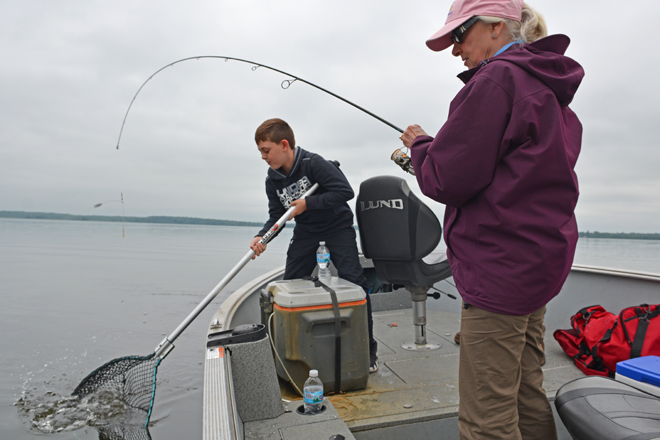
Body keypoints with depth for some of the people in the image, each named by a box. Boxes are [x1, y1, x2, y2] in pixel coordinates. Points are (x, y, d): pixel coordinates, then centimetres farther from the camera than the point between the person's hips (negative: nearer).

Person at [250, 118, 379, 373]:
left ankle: (367, 349, -3)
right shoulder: (273, 180, -2)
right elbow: (276, 215, 1)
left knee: (353, 281, -16)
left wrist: (308, 203, -27)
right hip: (305, 231, 6)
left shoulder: (312, 163, -23)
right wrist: (262, 237, -19)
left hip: (337, 225, -6)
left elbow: (345, 191, -28)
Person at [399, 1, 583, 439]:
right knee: (528, 399, 20)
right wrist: (430, 150, 16)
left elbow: (448, 180, -17)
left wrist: (420, 145, 3)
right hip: (539, 264, 10)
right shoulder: (553, 89, 19)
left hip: (500, 268, -10)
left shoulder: (498, 78, -12)